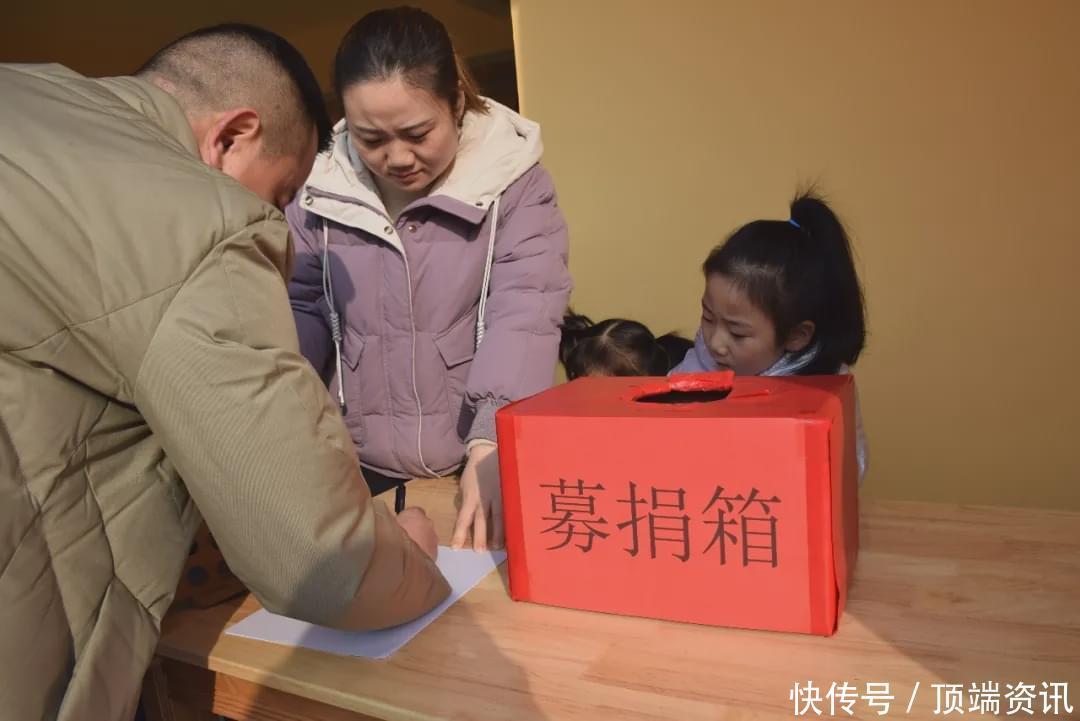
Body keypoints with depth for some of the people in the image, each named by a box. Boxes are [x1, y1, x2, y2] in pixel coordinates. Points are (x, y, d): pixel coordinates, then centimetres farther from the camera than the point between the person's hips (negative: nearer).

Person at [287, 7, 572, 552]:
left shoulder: (513, 183, -8)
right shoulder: (321, 189, 0)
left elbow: (523, 318, -18)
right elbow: (303, 311, 7)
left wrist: (491, 446, -31)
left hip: (485, 467, -2)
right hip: (365, 474, 3)